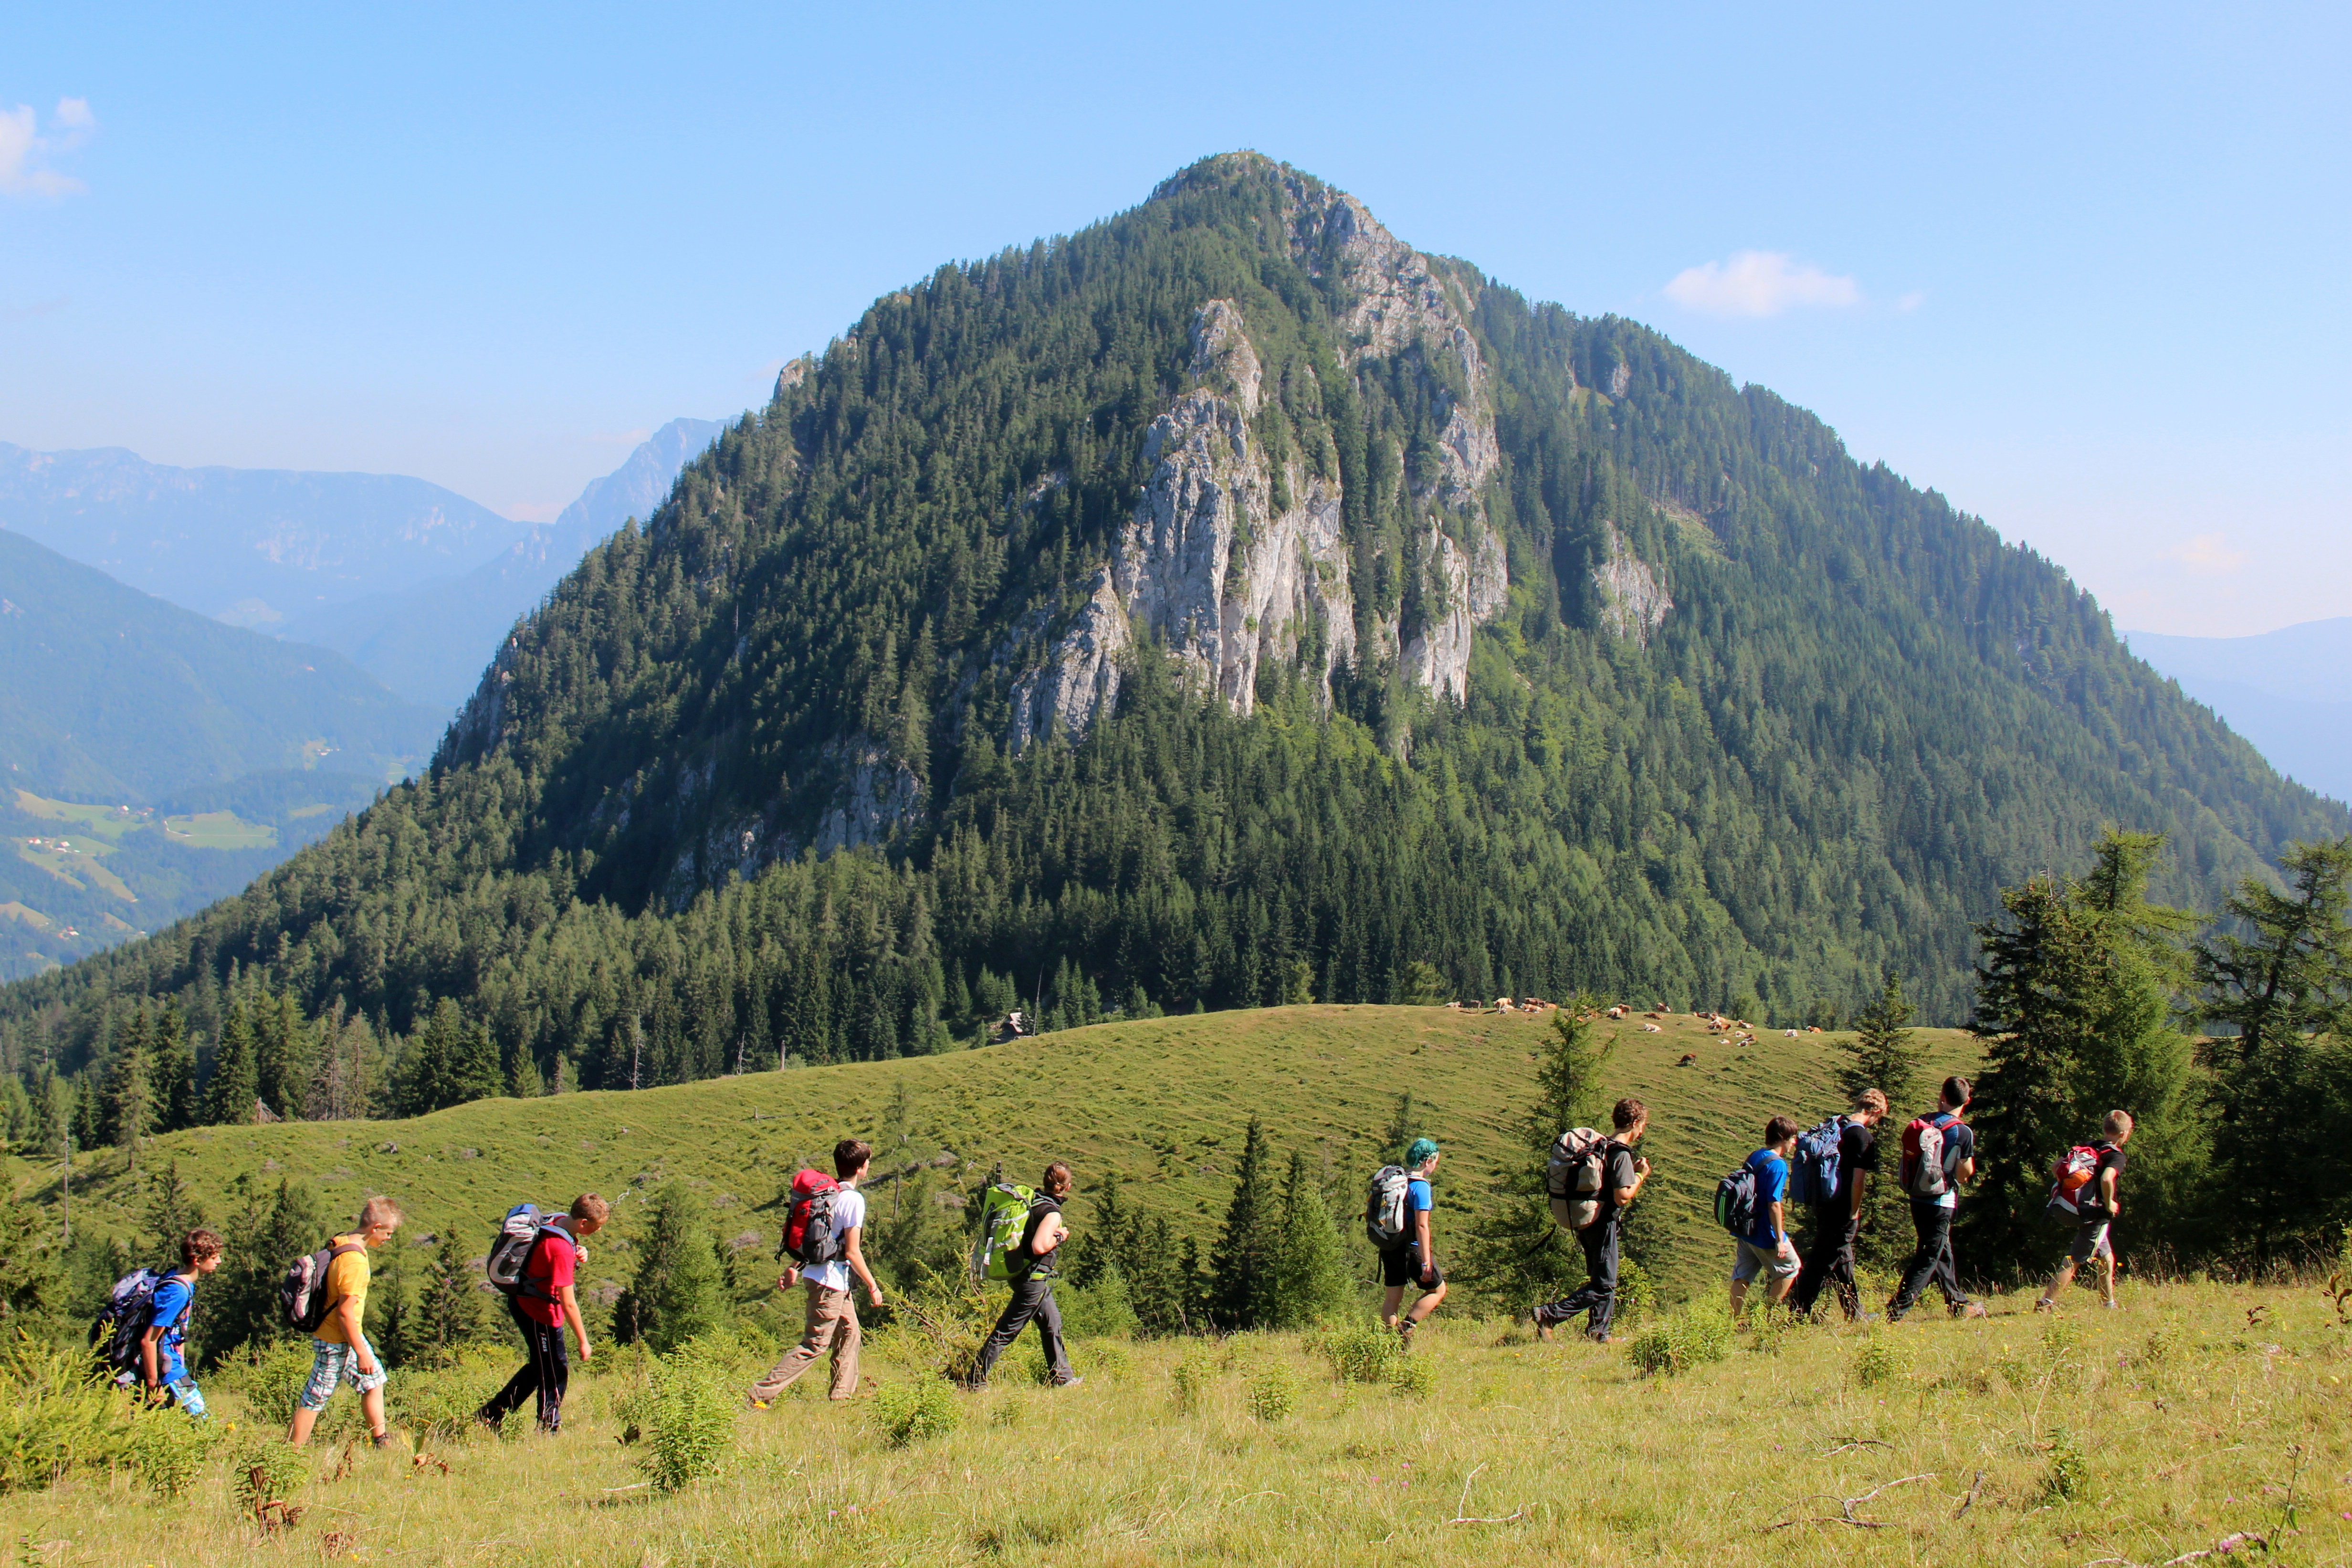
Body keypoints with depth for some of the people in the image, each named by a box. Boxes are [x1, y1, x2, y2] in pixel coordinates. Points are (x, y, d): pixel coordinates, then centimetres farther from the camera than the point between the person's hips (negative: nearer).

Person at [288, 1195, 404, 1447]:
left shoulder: (342, 1245, 2)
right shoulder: (355, 1261, -27)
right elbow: (345, 1312, -26)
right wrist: (361, 1352, -20)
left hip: (347, 1335, 10)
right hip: (337, 1342, -10)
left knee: (374, 1380, 19)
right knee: (315, 1398, 0)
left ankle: (381, 1442, 29)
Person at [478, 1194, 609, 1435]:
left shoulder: (560, 1222, -4)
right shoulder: (561, 1249, -31)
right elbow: (568, 1304, -28)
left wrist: (578, 1252, -3)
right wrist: (583, 1341, -20)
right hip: (539, 1312, -10)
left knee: (540, 1367, 22)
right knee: (555, 1373, 3)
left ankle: (490, 1415, 28)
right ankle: (550, 1429, 16)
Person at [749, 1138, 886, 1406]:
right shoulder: (853, 1200, -18)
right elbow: (852, 1252, -17)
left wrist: (793, 1269, 20)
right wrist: (873, 1286, -9)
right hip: (831, 1281, -9)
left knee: (849, 1331, 20)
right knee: (815, 1345, -5)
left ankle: (841, 1394, 25)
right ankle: (762, 1394, -9)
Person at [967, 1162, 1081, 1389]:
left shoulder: (1033, 1199, 4)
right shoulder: (1052, 1212, -20)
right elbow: (1039, 1247, -30)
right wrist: (1059, 1237, -14)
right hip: (1034, 1279, -9)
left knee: (1053, 1323, 19)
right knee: (1006, 1331, -3)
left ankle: (1063, 1378, 27)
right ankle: (976, 1380, 1)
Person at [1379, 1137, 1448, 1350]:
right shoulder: (1420, 1186, -16)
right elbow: (1421, 1225, -21)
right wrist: (1426, 1261, -21)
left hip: (1388, 1247, 8)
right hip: (1411, 1248, -7)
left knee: (1393, 1296, 13)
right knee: (1438, 1290, 8)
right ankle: (1406, 1327, -4)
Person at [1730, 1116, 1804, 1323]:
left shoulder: (1754, 1157, 8)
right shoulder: (1777, 1165, -18)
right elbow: (1774, 1205, -23)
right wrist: (1780, 1239, -19)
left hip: (1745, 1229, 8)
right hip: (1765, 1234, -8)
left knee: (1741, 1277, 11)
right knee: (1790, 1268, 12)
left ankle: (1734, 1324, 10)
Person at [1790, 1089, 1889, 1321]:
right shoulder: (1864, 1137, -16)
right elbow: (1858, 1179, -20)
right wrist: (1854, 1214, -10)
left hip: (1824, 1206, 8)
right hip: (1842, 1213, -8)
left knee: (1843, 1261, 18)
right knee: (1821, 1264, -4)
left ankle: (1855, 1315, 28)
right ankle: (1798, 1315, -4)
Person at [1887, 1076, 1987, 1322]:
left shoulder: (1921, 1123, 2)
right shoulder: (1963, 1133, -12)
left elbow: (1908, 1154, 9)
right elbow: (1964, 1175, -9)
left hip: (1917, 1199, 6)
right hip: (1941, 1203, -6)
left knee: (1942, 1251, 20)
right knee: (1929, 1258, -2)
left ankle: (1959, 1303, 33)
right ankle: (1896, 1310, -10)